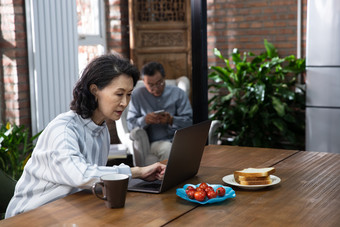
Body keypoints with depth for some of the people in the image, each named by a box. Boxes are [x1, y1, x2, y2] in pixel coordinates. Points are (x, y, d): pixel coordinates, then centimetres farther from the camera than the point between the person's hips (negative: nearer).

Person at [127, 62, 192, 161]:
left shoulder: (178, 93, 10)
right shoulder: (137, 94, 10)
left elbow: (189, 121, 4)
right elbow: (130, 124, 7)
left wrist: (171, 120, -15)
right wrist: (144, 120, -14)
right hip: (154, 142, -1)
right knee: (168, 148, -36)